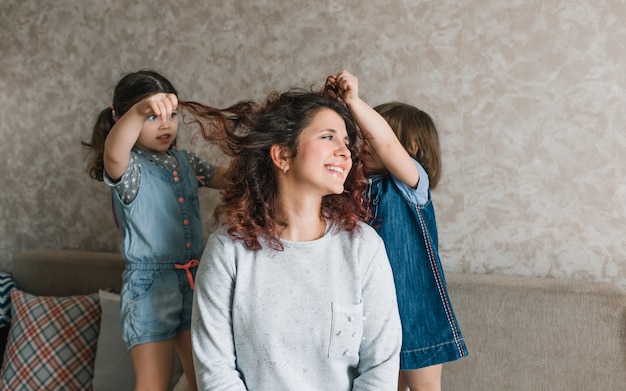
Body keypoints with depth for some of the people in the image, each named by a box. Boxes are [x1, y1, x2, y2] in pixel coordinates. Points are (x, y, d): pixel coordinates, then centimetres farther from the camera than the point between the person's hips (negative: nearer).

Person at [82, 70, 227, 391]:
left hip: (193, 279, 6)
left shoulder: (185, 162, 8)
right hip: (150, 282, -6)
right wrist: (140, 111, -55)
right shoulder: (128, 167, -11)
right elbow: (113, 153, -35)